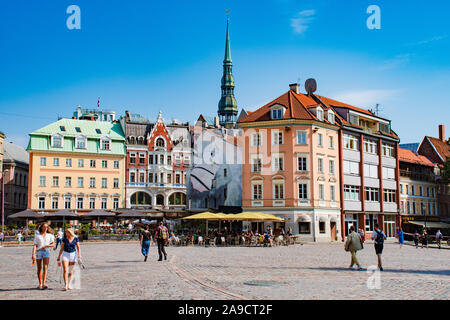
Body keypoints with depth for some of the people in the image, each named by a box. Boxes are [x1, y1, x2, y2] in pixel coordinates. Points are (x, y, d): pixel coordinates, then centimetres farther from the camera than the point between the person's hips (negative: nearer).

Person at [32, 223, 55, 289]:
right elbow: (34, 245, -1)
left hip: (46, 252, 0)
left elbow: (53, 244, 9)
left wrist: (46, 245, -8)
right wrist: (33, 254, -12)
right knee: (39, 268, 6)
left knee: (45, 268, -14)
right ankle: (40, 284, 18)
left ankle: (44, 284, -21)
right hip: (38, 252, 0)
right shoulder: (37, 236, 7)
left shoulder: (50, 235, 11)